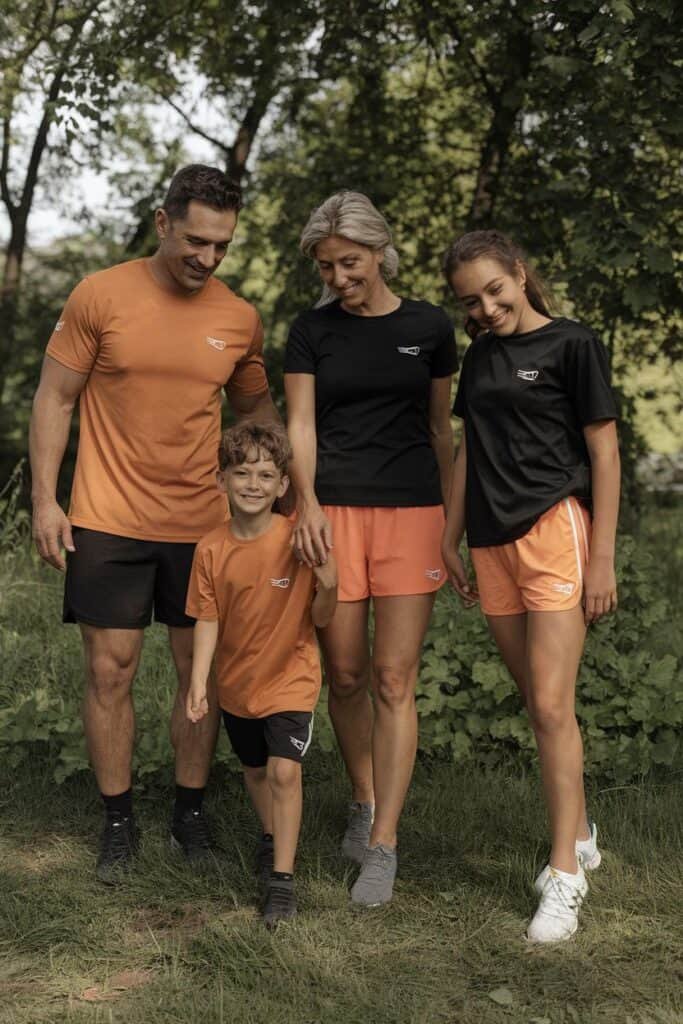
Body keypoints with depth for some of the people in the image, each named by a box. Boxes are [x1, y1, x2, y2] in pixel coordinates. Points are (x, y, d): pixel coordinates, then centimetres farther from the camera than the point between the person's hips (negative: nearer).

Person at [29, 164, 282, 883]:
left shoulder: (239, 319, 2)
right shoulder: (100, 297, -6)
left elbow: (255, 407, 16)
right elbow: (54, 398, -1)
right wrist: (44, 499, -6)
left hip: (203, 525, 3)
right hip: (109, 522, -2)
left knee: (202, 671, 8)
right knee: (109, 670, 1)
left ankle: (190, 814, 23)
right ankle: (117, 823, 16)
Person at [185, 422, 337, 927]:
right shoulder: (212, 549, -11)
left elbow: (319, 619, -12)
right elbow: (207, 621, -6)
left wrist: (328, 586, -32)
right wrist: (198, 683, -14)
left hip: (291, 679, -4)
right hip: (236, 683, 4)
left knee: (284, 769, -17)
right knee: (255, 769, 22)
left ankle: (282, 877, -8)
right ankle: (272, 836, 49)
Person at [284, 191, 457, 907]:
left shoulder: (428, 328, 5)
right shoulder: (312, 331, 5)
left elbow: (440, 427, 11)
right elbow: (300, 426, -1)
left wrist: (450, 523, 11)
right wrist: (307, 504, -17)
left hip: (410, 512, -1)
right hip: (333, 514, 1)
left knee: (393, 678, -5)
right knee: (345, 675, 5)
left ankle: (382, 846, -1)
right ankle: (364, 802, 30)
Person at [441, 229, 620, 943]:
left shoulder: (571, 344, -5)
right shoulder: (479, 358, 14)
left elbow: (604, 453, -6)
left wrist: (601, 557, -10)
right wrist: (450, 541, 16)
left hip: (554, 529, -6)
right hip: (493, 540, 6)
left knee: (551, 706, -10)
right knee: (537, 702, 11)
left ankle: (565, 873, -3)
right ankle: (579, 834, 27)